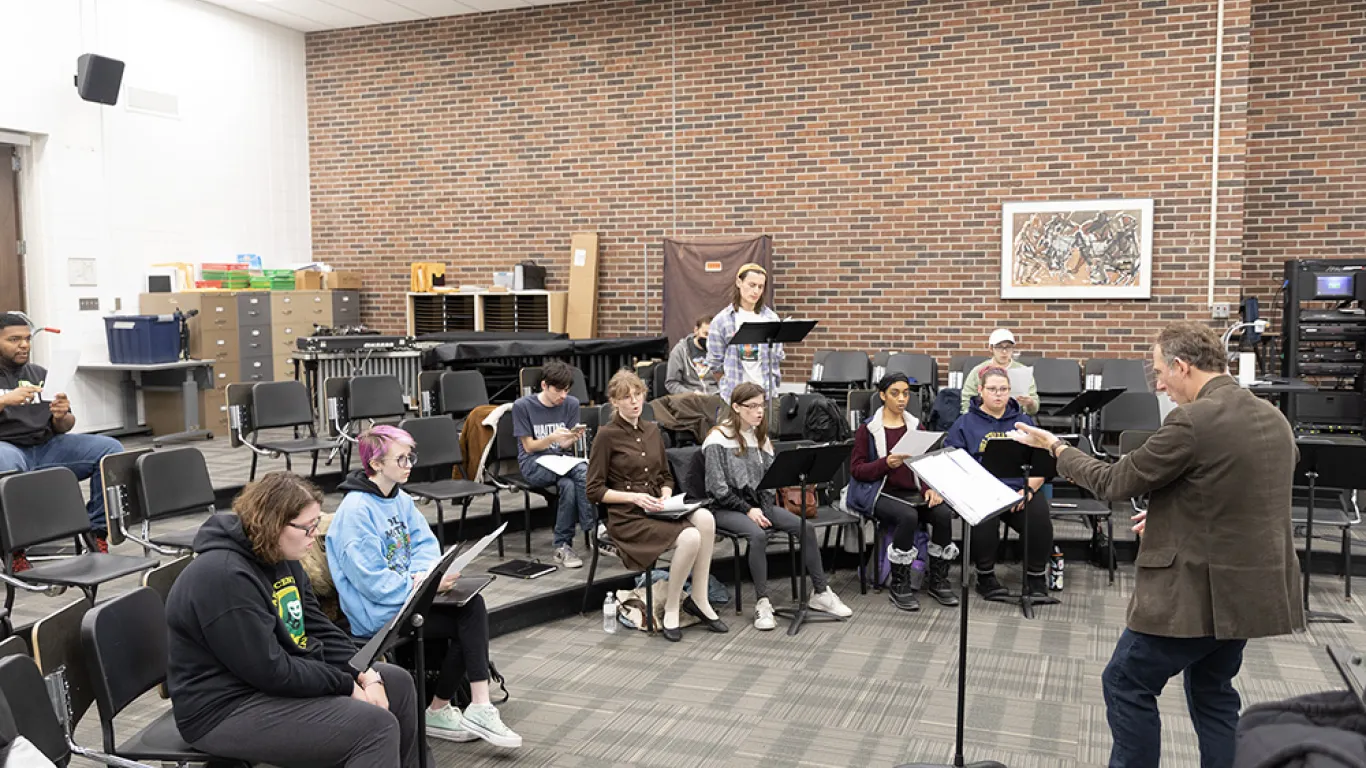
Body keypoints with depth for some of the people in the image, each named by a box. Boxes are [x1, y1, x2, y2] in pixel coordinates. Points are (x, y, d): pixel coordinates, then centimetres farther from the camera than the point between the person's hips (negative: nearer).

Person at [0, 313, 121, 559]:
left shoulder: (39, 374, 16)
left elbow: (62, 428, 16)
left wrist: (62, 416, -9)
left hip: (46, 446, 5)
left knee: (110, 449, -14)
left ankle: (97, 533, -13)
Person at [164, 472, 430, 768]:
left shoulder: (280, 556, 4)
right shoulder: (223, 577, -26)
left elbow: (318, 628, 6)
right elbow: (272, 671, -26)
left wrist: (365, 675, -8)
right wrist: (348, 685, -16)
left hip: (282, 674, 10)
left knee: (398, 682, 9)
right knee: (376, 726, -22)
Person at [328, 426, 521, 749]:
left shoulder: (401, 500, 9)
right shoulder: (355, 511, -17)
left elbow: (426, 544, 5)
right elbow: (372, 581, -21)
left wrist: (424, 574, -16)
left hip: (408, 596, 7)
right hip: (379, 614, -7)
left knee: (472, 605, -18)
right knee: (468, 624, -17)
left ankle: (478, 708, -14)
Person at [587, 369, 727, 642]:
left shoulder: (652, 431, 13)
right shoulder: (606, 435, -6)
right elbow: (595, 490, -6)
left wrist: (666, 496, -1)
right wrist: (634, 497, -17)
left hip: (656, 510, 6)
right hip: (626, 517, -6)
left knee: (705, 518, -26)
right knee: (690, 537, -29)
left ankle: (699, 599, -14)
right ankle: (671, 609, -8)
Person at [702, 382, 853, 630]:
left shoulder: (760, 436, 13)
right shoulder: (718, 439, -9)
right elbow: (719, 489, -13)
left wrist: (764, 507, -8)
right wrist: (748, 510, -17)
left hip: (758, 503, 6)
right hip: (726, 508, -6)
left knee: (805, 526, -14)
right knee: (758, 534, -35)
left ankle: (820, 592, -4)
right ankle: (762, 602, -24)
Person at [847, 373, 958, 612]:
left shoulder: (916, 426, 14)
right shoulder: (867, 429, 2)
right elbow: (856, 469, -4)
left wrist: (931, 487, -8)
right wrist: (886, 463, -20)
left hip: (914, 491, 4)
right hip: (881, 492, -4)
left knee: (944, 513, -26)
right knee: (908, 516, -35)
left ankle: (939, 581, -7)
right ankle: (899, 586, -19)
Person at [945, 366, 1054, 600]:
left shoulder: (1024, 422, 19)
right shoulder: (965, 424, 13)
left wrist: (1029, 489, -7)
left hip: (1020, 490, 2)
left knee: (1040, 520, -28)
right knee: (984, 520, -34)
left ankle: (1036, 577, -5)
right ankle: (985, 576, -10)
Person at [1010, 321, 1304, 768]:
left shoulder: (1192, 421, -21)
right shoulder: (1273, 419, 7)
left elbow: (1115, 483, -13)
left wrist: (1056, 448, 0)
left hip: (1199, 591, -9)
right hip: (1250, 587, 9)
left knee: (1127, 684, 6)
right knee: (1212, 691, 22)